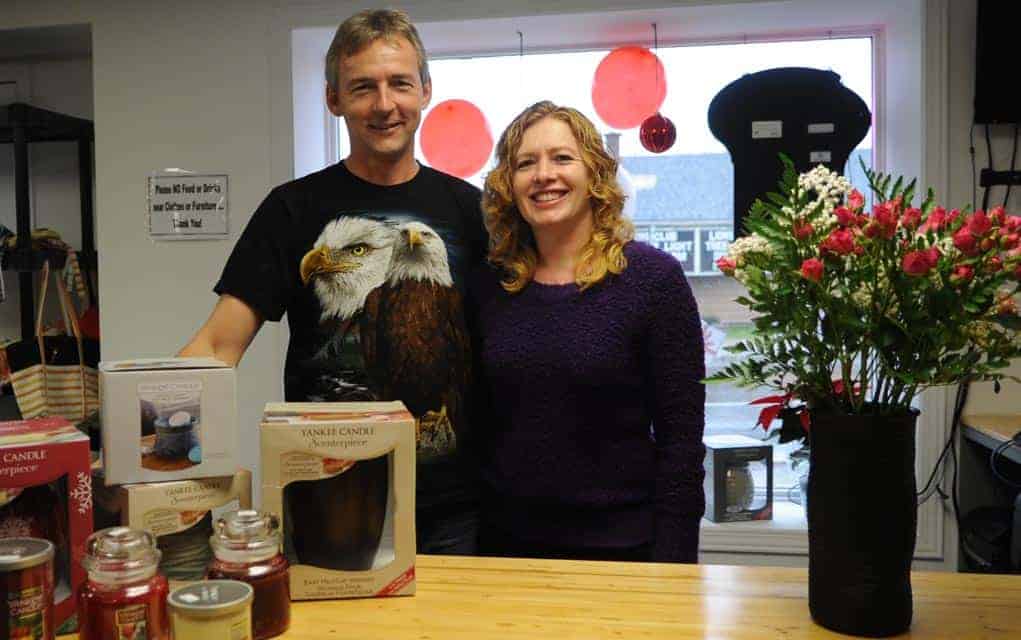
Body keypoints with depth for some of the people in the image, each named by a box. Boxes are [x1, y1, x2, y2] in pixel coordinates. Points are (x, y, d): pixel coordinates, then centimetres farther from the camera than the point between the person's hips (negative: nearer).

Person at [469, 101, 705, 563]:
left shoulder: (653, 277, -9)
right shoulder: (488, 285, 2)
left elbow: (681, 435, -10)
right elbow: (473, 425, 6)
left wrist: (671, 562, -12)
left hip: (619, 542, -3)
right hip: (503, 542, 4)